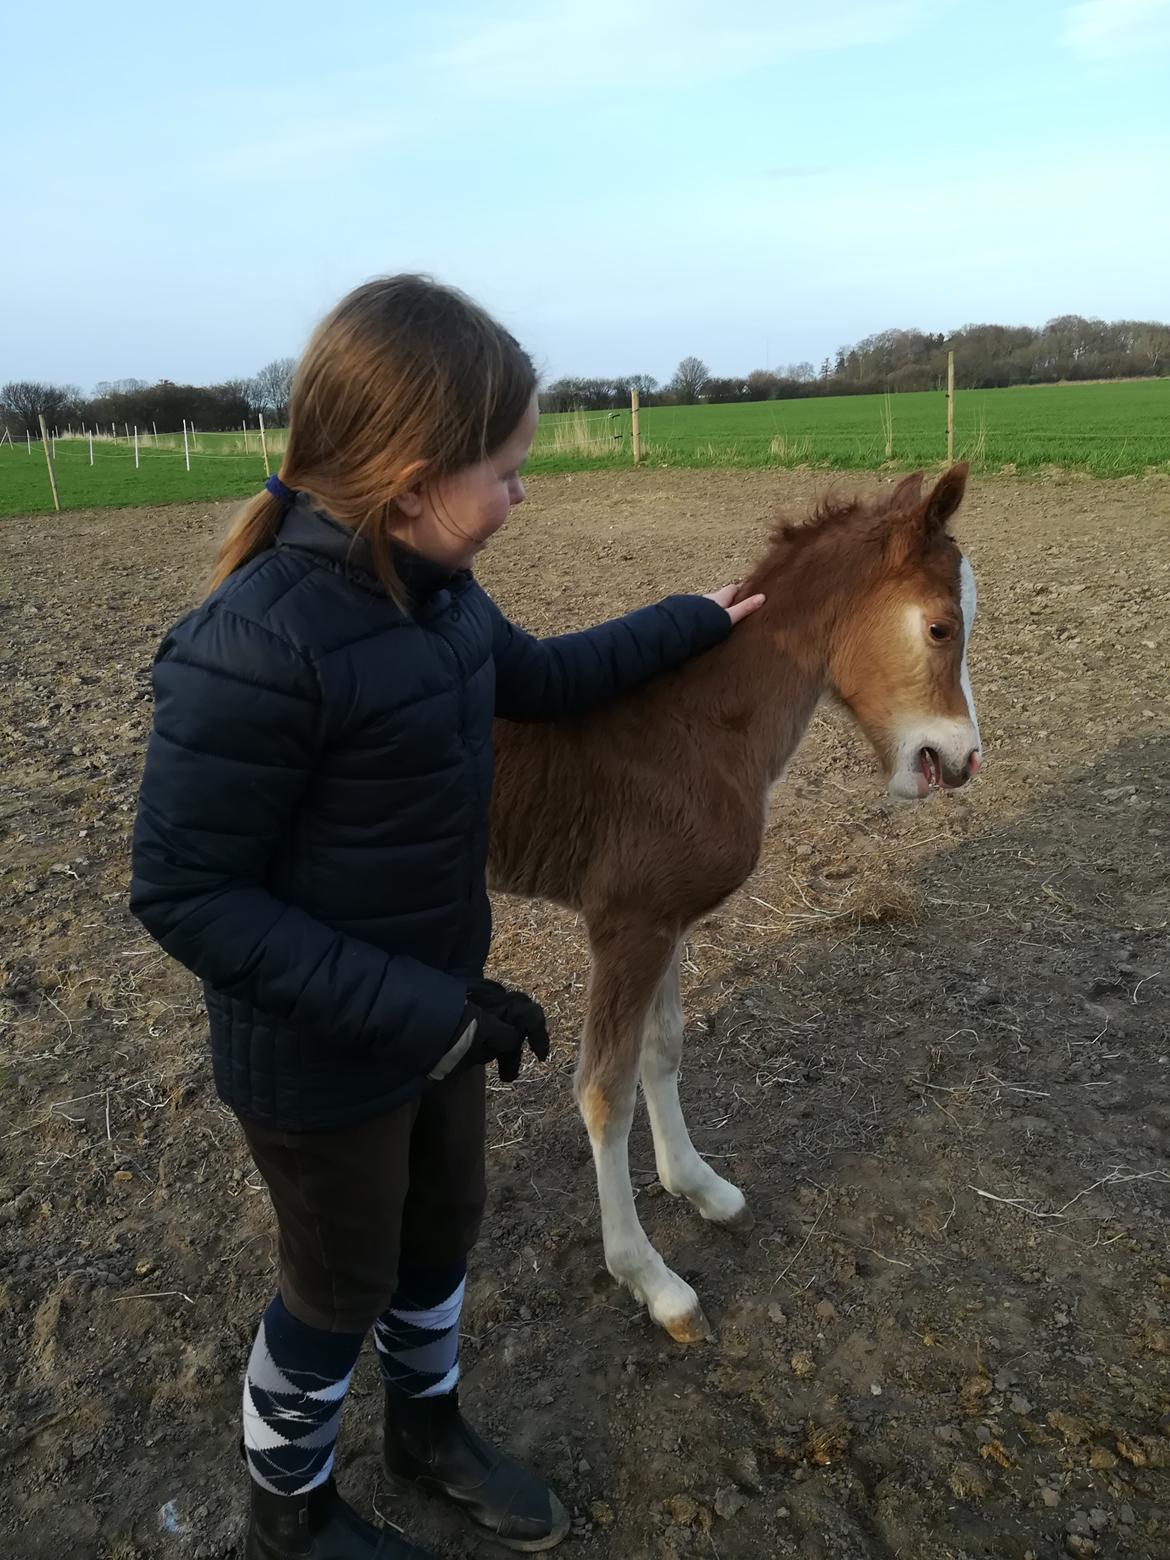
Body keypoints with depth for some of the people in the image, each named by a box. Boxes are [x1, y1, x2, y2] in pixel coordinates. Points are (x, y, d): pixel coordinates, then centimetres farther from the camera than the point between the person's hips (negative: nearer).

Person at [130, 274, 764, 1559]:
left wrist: (697, 620, 17)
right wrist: (425, 1012, -28)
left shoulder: (436, 592, -5)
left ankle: (429, 1431, 57)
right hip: (319, 1060, -7)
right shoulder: (255, 648, -31)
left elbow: (539, 677, 14)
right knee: (343, 1285, 17)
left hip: (436, 1010, 7)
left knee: (442, 1233, 26)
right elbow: (185, 898, -27)